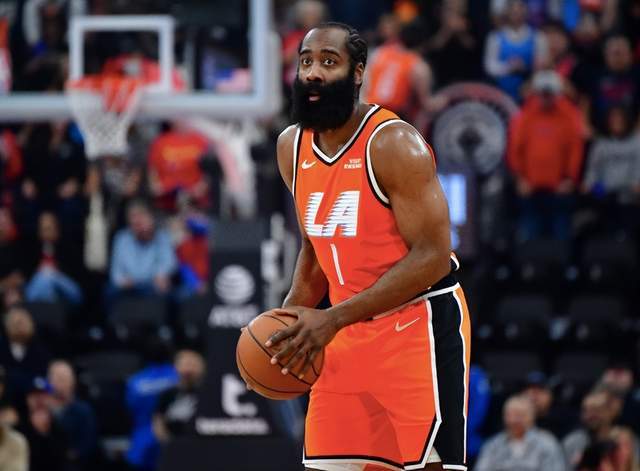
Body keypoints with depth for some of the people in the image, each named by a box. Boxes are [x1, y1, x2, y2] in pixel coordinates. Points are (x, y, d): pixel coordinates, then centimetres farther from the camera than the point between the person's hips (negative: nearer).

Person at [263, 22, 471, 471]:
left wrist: (333, 319, -26)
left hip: (420, 324, -7)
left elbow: (432, 257, -22)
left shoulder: (393, 144, -17)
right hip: (349, 333, 7)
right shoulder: (293, 147, 6)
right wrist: (292, 316, 2)